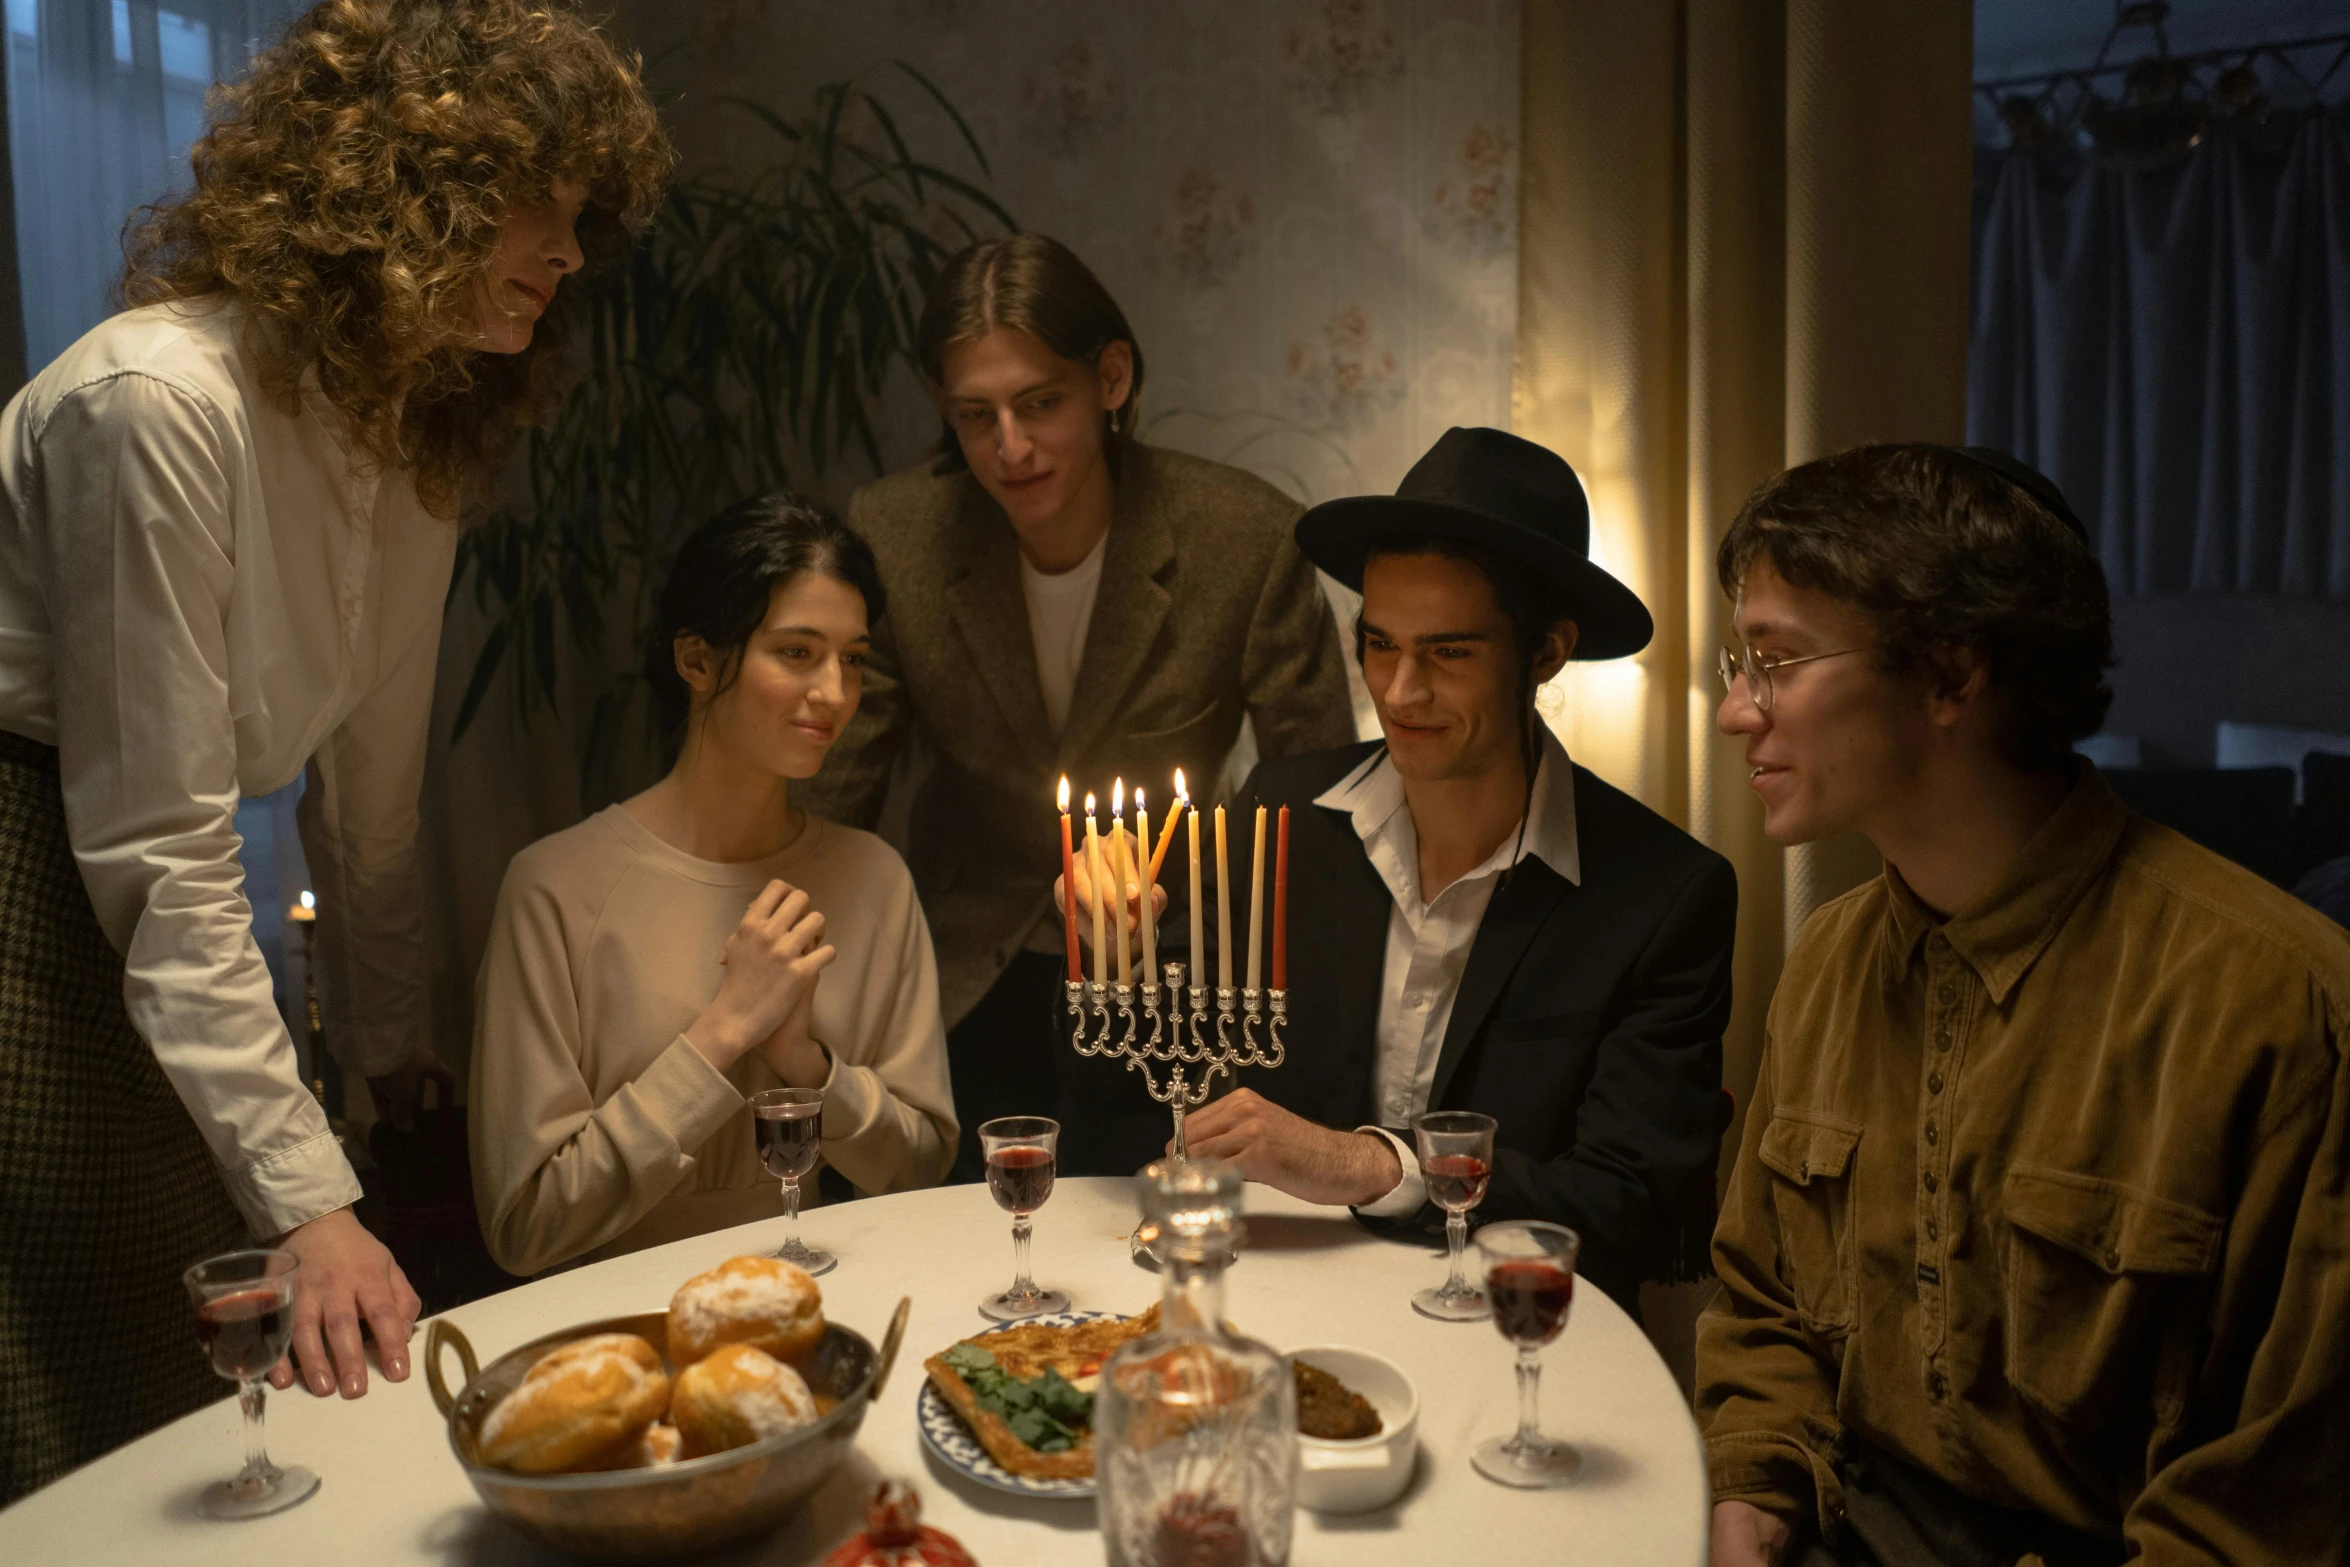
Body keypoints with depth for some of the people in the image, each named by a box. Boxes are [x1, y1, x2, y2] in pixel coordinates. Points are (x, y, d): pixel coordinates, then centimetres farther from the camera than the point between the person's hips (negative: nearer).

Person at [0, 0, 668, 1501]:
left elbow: (371, 785, 9)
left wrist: (394, 1052, 13)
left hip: (148, 937, 8)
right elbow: (160, 853, -23)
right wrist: (308, 1195, -24)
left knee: (233, 1415, 11)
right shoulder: (161, 401, -23)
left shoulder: (424, 430, 3)